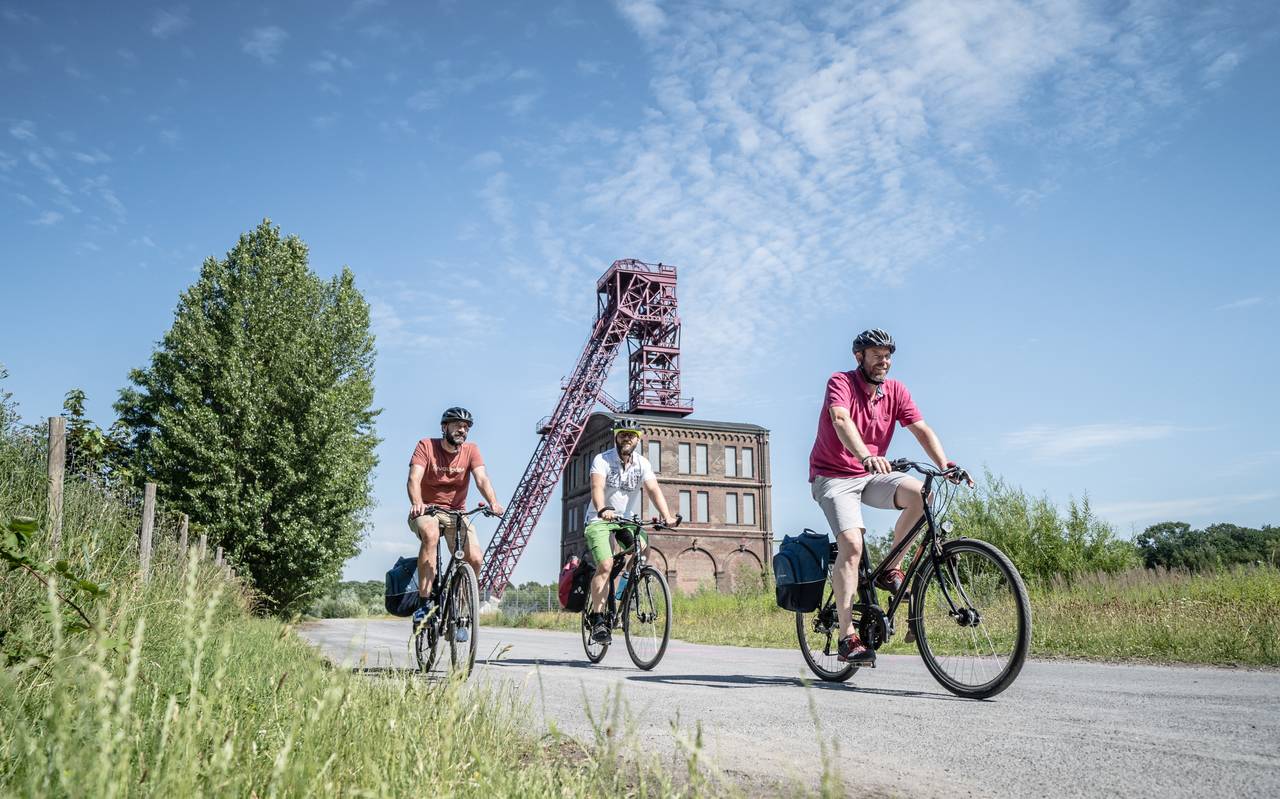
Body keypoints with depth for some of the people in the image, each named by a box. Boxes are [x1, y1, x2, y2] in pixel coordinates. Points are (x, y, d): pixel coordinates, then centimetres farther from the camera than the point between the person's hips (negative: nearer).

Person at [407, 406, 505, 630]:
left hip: (456, 512, 3)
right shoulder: (426, 446, -8)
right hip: (426, 510, -2)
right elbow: (414, 478, -21)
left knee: (474, 559, -18)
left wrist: (493, 503, -37)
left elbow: (482, 479, -16)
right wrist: (416, 503, -42)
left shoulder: (471, 450, -2)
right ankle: (424, 604, -31)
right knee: (431, 534, -37)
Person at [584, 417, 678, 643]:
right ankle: (598, 619, -17)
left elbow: (653, 489, -17)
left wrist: (666, 516, -34)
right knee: (605, 565, -23)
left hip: (627, 520, 4)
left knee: (643, 547, -24)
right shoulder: (602, 460, -12)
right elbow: (597, 487, -29)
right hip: (600, 520, -4)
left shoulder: (642, 463, -2)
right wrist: (602, 510, -50)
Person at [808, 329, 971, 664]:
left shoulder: (895, 390, 2)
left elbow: (922, 429, -8)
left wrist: (945, 464, -26)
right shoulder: (841, 382, -14)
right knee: (851, 544, -23)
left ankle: (890, 570, -5)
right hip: (834, 476, -5)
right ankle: (847, 638, -19)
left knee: (920, 493, -24)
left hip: (871, 475, 5)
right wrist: (866, 456, -51)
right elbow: (841, 421, -33)